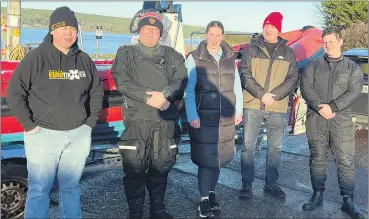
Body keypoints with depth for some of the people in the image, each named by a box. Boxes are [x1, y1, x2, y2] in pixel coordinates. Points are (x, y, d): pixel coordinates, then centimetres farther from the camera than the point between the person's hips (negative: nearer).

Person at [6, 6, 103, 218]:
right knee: (39, 189, 3)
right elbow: (14, 92, -6)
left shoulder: (85, 60, 6)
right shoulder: (36, 58, -7)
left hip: (79, 135, 4)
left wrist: (91, 121, 8)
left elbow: (97, 92, 15)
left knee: (71, 186, 15)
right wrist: (29, 125, -8)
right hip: (43, 134, -3)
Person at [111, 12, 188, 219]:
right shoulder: (126, 53, 8)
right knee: (135, 168, 2)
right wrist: (148, 96, -17)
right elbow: (122, 81, -6)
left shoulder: (172, 55, 14)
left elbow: (182, 80, 1)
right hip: (137, 119, -2)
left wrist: (164, 94, -18)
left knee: (162, 167, 12)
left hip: (166, 120, 3)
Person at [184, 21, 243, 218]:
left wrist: (238, 110, 8)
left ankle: (211, 192, 27)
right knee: (205, 158, -2)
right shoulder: (194, 58, -4)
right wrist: (192, 115, -15)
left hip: (225, 117, 4)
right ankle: (204, 199, 9)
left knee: (219, 157, 11)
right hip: (203, 117, -4)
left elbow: (237, 86, 12)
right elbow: (189, 89, -8)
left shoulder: (230, 58, 10)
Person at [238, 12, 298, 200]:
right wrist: (261, 94, -15)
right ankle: (247, 184, 12)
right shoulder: (252, 48, 3)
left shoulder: (287, 52, 8)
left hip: (277, 108, 2)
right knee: (248, 146, 1)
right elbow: (244, 74, -4)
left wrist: (274, 96, -11)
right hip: (252, 104, -2)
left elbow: (292, 79, 4)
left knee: (275, 147, 9)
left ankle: (271, 184, 23)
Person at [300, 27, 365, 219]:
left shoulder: (352, 67, 9)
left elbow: (354, 92, -3)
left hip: (341, 119, 0)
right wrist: (319, 107, -15)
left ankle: (348, 201, 9)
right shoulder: (314, 65, 10)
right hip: (316, 118, 1)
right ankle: (317, 195, 18)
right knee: (317, 158, 6)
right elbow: (306, 87, -1)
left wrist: (332, 107, -16)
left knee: (346, 160, -2)